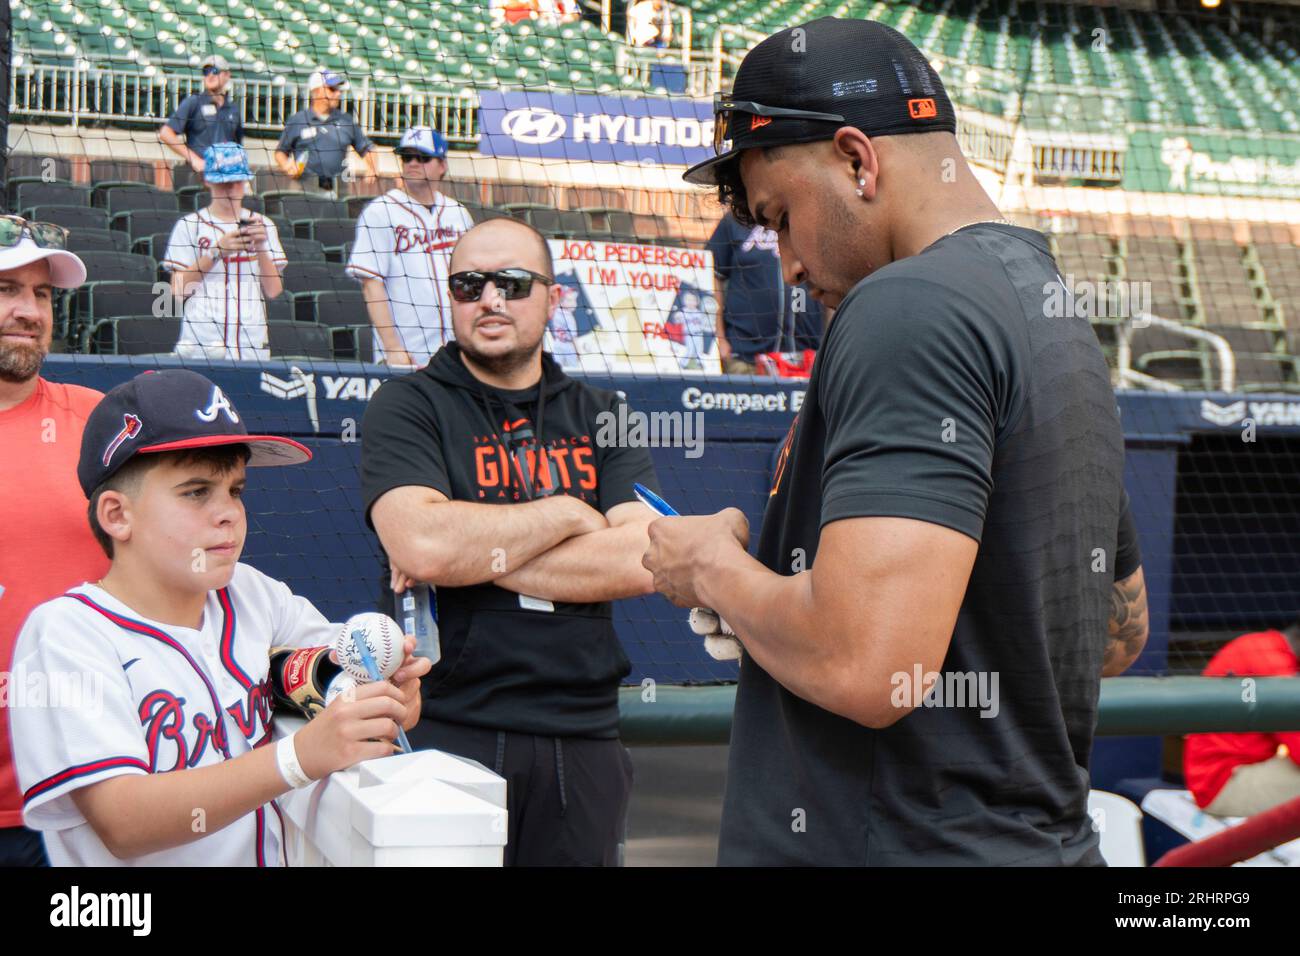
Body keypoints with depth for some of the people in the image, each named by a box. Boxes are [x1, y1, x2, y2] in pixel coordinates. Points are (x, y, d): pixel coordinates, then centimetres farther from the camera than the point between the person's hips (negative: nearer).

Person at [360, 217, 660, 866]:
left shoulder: (601, 418, 12)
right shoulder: (407, 407, 2)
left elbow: (647, 559, -5)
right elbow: (421, 544, -17)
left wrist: (482, 557, -11)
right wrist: (568, 514, -6)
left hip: (584, 739, 3)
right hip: (445, 733, -3)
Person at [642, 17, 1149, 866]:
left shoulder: (908, 307, -16)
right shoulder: (1069, 322, 13)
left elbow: (864, 666, -28)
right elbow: (1122, 631, 23)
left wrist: (714, 567, -8)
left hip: (905, 844, -9)